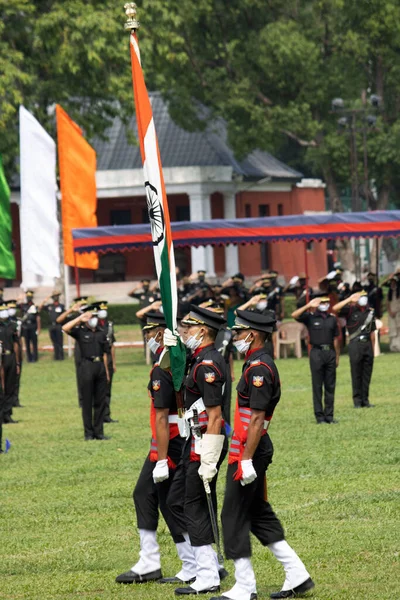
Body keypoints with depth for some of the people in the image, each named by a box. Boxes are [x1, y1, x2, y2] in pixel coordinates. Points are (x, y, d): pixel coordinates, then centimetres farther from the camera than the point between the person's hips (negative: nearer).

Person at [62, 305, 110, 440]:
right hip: (87, 367, -4)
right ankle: (88, 433, 4)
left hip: (100, 367, 4)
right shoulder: (80, 332, 2)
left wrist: (106, 371, 13)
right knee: (87, 402, -1)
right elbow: (65, 328, -16)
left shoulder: (101, 333, 15)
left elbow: (104, 353, 17)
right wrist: (80, 319, -11)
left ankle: (98, 431, 10)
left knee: (100, 401, 5)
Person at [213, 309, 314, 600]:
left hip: (249, 452, -10)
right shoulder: (258, 365, 14)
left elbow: (257, 418, -22)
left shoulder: (259, 369, -18)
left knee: (234, 518, -3)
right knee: (259, 514, 15)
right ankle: (297, 576, 16)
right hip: (257, 451, 10)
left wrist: (246, 460, -23)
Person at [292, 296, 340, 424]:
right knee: (317, 386, -1)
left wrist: (337, 356, 13)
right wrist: (308, 306, -15)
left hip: (330, 352, 4)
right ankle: (319, 416, 1)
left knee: (330, 386, 5)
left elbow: (336, 338, 16)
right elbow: (294, 315, -14)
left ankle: (329, 415, 10)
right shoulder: (310, 317, 1)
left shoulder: (332, 319, 12)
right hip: (317, 352, -4)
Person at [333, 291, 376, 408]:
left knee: (367, 374, 5)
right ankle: (357, 401, 2)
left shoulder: (370, 312, 13)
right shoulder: (350, 310, 0)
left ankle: (365, 400, 11)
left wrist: (373, 349, 14)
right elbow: (335, 309, -17)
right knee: (356, 374, -2)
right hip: (355, 344, -4)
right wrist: (350, 299, -14)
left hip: (367, 343, 4)